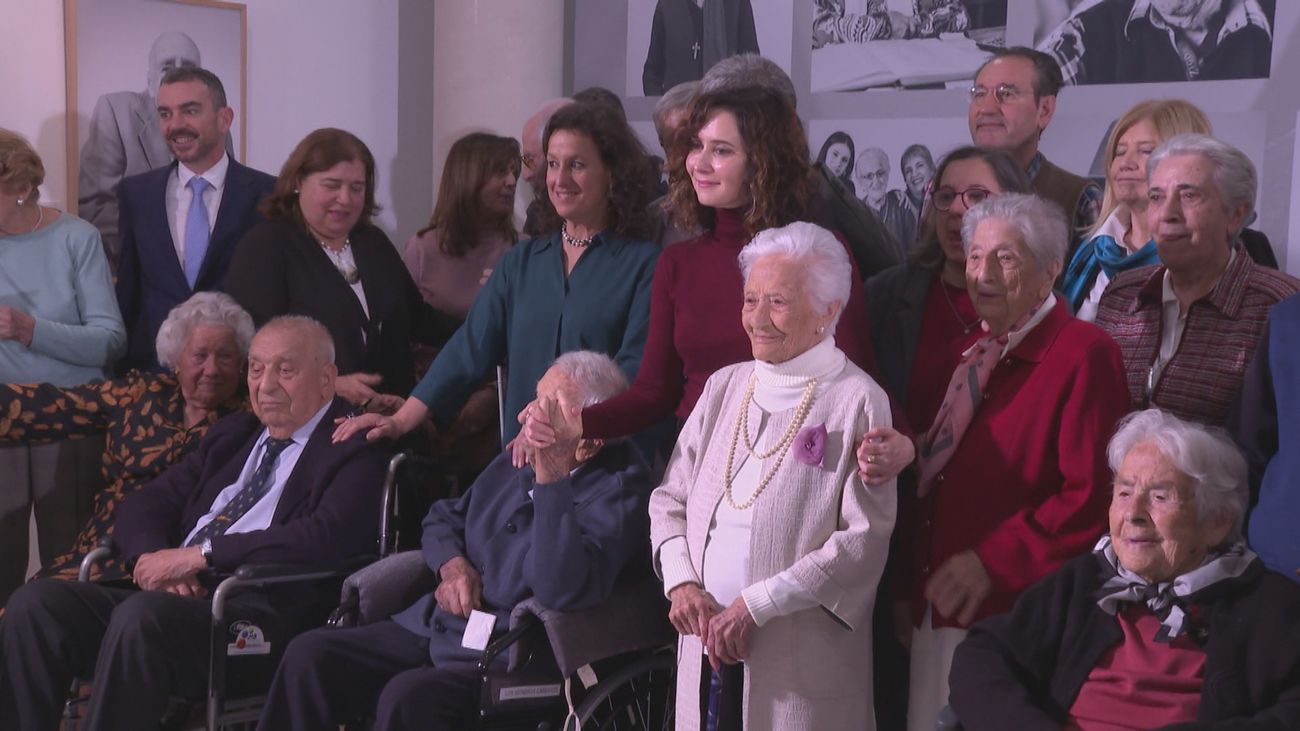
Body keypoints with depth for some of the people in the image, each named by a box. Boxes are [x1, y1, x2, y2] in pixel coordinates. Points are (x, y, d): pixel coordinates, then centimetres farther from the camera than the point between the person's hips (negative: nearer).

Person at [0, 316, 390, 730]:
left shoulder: (356, 453, 2)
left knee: (142, 616, -34)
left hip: (260, 613, -7)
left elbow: (325, 539, -17)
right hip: (176, 595, 7)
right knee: (35, 603, -14)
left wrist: (199, 555, -16)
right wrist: (154, 557, -5)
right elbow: (143, 505, 19)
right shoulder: (231, 435, 25)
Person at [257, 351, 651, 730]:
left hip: (509, 660, -8)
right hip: (435, 628, 8)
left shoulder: (616, 491, -14)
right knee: (310, 655, -5)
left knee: (408, 697, -32)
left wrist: (549, 480, -30)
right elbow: (444, 517, 26)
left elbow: (562, 590, -29)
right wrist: (451, 563, 3)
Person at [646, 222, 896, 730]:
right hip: (707, 645, 5)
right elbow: (669, 500, 13)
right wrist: (681, 582, -4)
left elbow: (865, 540, -13)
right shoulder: (725, 387, 11)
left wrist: (755, 604, -14)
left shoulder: (858, 401, -7)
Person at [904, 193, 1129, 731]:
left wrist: (993, 562, -16)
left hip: (1015, 611, -7)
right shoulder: (974, 353, 14)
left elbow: (1091, 494, -16)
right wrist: (914, 584, 7)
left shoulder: (1083, 352, -10)